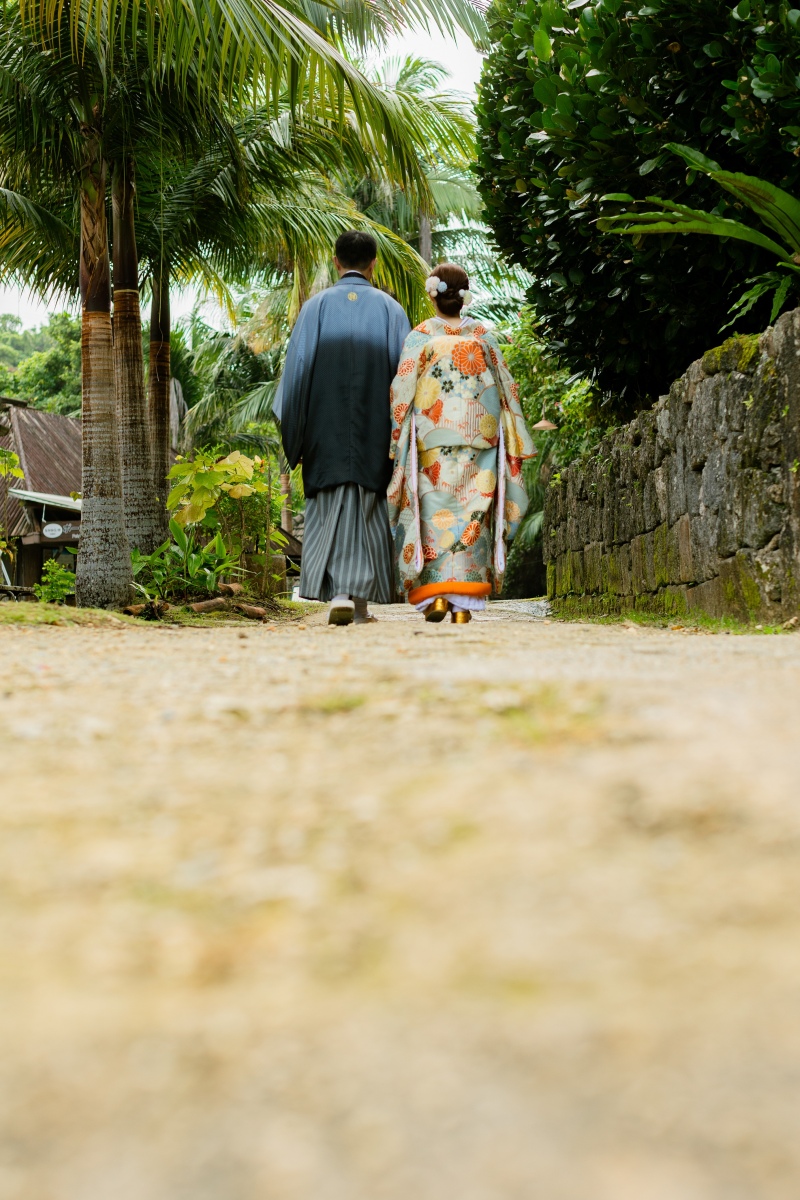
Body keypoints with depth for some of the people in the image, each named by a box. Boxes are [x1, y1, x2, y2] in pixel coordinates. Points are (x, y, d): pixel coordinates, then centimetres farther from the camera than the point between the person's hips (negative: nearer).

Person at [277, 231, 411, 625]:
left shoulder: (316, 306, 2)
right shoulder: (390, 308, 3)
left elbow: (297, 369, -2)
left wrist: (292, 436, 3)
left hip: (327, 429, 0)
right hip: (375, 429, 1)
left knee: (331, 511, 3)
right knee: (369, 512, 7)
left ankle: (338, 594, -14)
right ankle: (360, 600, 8)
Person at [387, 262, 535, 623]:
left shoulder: (419, 336, 0)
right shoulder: (484, 337, 7)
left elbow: (401, 393, -3)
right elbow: (506, 391, 7)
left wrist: (397, 441, 3)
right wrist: (514, 443, 12)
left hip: (432, 442, -1)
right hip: (478, 443, 2)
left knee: (434, 513, 4)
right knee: (470, 514, 2)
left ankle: (434, 593, -6)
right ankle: (463, 601, -3)